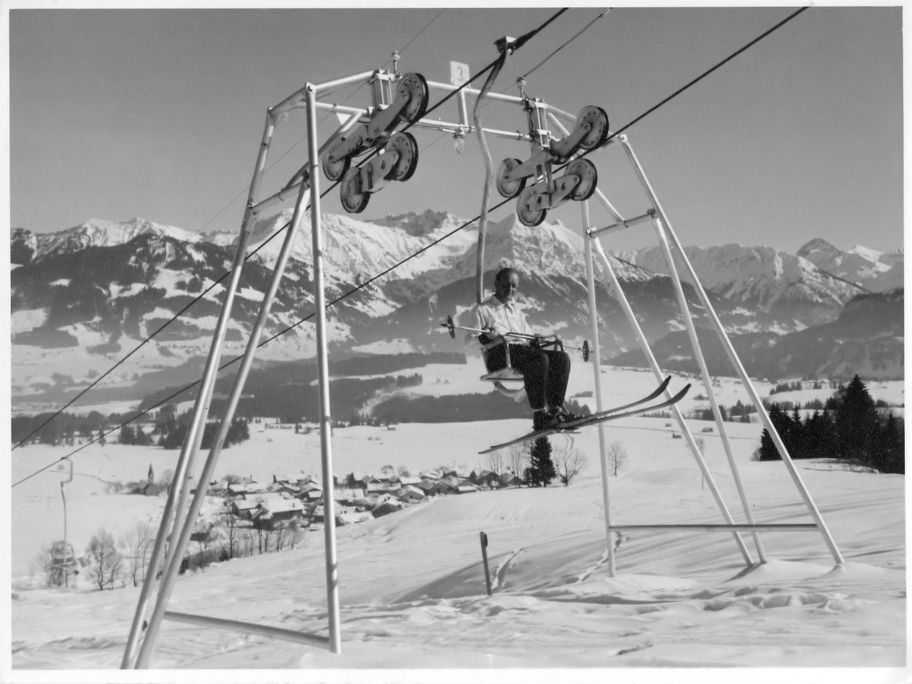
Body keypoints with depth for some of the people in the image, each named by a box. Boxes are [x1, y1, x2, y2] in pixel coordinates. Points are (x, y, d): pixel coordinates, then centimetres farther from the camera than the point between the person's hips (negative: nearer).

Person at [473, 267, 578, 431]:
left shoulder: (517, 312, 32)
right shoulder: (483, 309, 14)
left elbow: (528, 339, 26)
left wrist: (536, 342, 2)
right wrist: (485, 337, -16)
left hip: (523, 349, 6)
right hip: (498, 354, -6)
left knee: (562, 357, -18)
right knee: (540, 359, -34)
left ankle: (556, 408, -24)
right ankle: (539, 416, -35)